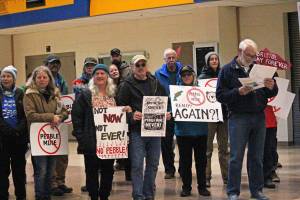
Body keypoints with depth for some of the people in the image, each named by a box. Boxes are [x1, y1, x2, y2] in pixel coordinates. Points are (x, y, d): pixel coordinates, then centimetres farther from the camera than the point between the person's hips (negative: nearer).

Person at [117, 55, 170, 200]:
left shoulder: (155, 83, 12)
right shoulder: (127, 85, -2)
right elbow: (120, 107, -8)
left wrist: (166, 114, 1)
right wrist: (131, 116, -23)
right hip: (136, 130, -4)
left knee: (153, 164, 10)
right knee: (137, 165, -5)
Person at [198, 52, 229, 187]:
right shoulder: (203, 76, 1)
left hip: (223, 114, 4)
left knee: (224, 148, 7)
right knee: (207, 148, -2)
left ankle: (226, 176, 12)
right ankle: (206, 177, 2)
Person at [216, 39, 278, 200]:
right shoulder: (227, 70, 1)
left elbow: (272, 94, 13)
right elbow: (220, 96, -6)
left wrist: (271, 87, -10)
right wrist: (239, 92, -19)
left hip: (259, 117, 4)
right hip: (238, 118, -4)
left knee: (257, 157, 8)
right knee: (236, 157, -1)